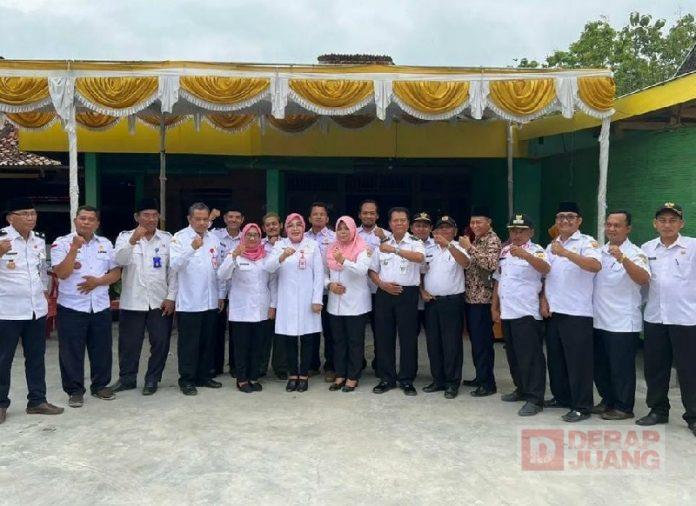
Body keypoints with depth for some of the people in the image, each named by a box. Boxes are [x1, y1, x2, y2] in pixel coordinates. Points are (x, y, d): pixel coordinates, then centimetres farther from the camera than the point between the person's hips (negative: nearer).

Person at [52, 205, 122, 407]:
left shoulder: (106, 244, 9)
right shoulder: (62, 243, -3)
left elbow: (116, 273, 7)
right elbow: (62, 273, -15)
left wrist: (98, 281, -10)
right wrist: (74, 248, -21)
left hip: (101, 306, 4)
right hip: (71, 307, -3)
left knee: (101, 349, 10)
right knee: (71, 351, 3)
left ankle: (100, 385, 25)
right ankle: (75, 390, 14)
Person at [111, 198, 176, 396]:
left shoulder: (167, 238, 3)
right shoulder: (125, 237, 1)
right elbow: (119, 260, -17)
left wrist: (171, 297, -4)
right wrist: (133, 241, -32)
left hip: (160, 302, 1)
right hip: (132, 301, 0)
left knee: (160, 342, 5)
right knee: (129, 343, 10)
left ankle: (152, 379, 21)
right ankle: (127, 379, 27)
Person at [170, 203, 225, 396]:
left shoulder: (214, 239, 9)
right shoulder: (179, 238, -6)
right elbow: (174, 265, -19)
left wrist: (221, 294, 10)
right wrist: (192, 248, -31)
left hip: (210, 301, 5)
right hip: (188, 302, -5)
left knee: (208, 342, 13)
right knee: (188, 343, 4)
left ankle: (204, 376, 25)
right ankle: (187, 380, 14)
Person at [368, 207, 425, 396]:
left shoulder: (415, 243, 0)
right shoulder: (382, 244, 11)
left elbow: (420, 258, -24)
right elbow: (372, 270, 13)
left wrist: (395, 250, -31)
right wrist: (382, 284, -6)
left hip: (407, 294, -3)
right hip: (384, 294, 3)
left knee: (408, 338, 1)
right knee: (384, 337, 6)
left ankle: (407, 379, 13)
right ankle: (387, 378, 18)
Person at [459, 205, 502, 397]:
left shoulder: (493, 240, -10)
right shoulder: (476, 240, 17)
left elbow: (491, 263, -27)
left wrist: (469, 248, -24)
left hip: (482, 298, -9)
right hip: (470, 297, 9)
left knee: (482, 340, -5)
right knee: (475, 339, 14)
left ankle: (488, 383, 3)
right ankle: (480, 377, 24)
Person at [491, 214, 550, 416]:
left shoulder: (535, 251, -8)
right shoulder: (504, 251, 13)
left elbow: (545, 268, -30)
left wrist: (524, 254, -47)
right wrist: (494, 306, 14)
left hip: (527, 313, -7)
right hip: (506, 312, 7)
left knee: (530, 356, -4)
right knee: (513, 354, 16)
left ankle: (535, 398, 3)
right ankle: (522, 389, 31)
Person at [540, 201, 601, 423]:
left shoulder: (587, 242, -6)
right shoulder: (551, 246, 15)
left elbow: (596, 266, -25)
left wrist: (566, 253, -32)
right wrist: (544, 300, 5)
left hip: (577, 313, -7)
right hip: (553, 311, 7)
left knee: (578, 360, -2)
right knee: (555, 358, 15)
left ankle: (581, 407, 8)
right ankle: (561, 397, 29)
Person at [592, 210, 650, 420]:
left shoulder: (635, 253, -9)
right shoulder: (599, 251, 9)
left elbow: (644, 279, -26)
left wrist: (622, 258, -37)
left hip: (623, 323, -6)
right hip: (599, 321, 6)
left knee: (622, 368, 3)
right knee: (600, 365, 15)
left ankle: (624, 407, 17)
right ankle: (608, 401, 31)